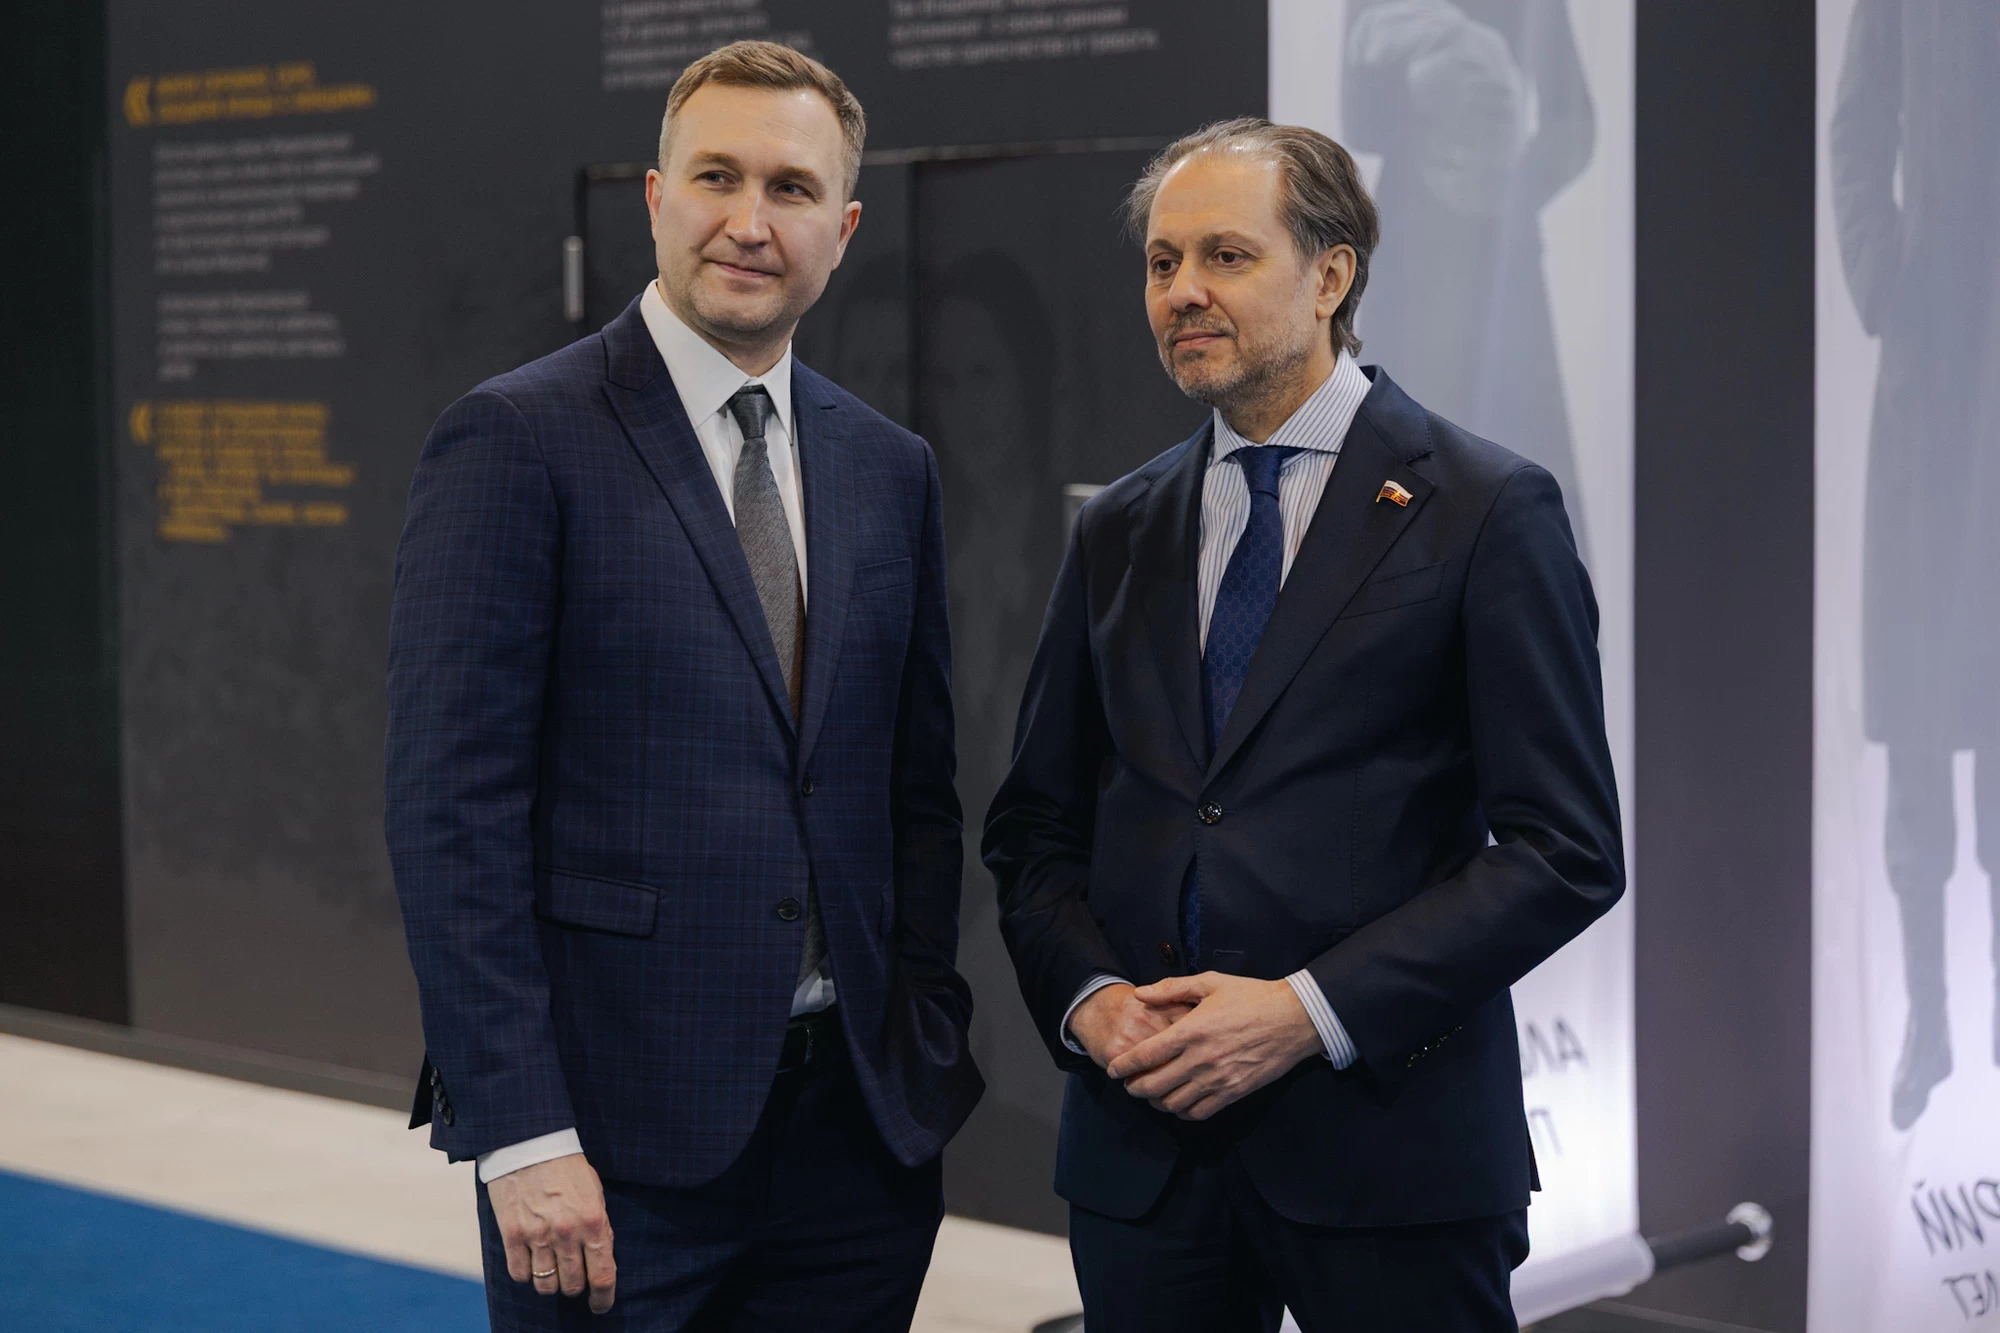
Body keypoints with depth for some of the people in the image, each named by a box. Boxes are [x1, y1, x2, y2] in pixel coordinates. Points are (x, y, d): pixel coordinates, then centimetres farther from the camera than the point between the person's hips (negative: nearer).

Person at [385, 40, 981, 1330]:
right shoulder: (519, 439, -7)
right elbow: (451, 811, -11)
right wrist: (521, 1136, -15)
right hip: (617, 1133, -5)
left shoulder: (890, 469, 11)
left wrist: (929, 1051, 6)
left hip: (858, 1125, 5)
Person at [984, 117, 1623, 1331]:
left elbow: (1567, 851, -9)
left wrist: (1309, 1011, -15)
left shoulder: (1488, 510, -4)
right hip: (1142, 1137, 4)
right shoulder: (1119, 533, 11)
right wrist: (1086, 995, -4)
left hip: (1386, 1138, -4)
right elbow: (1037, 823, 15)